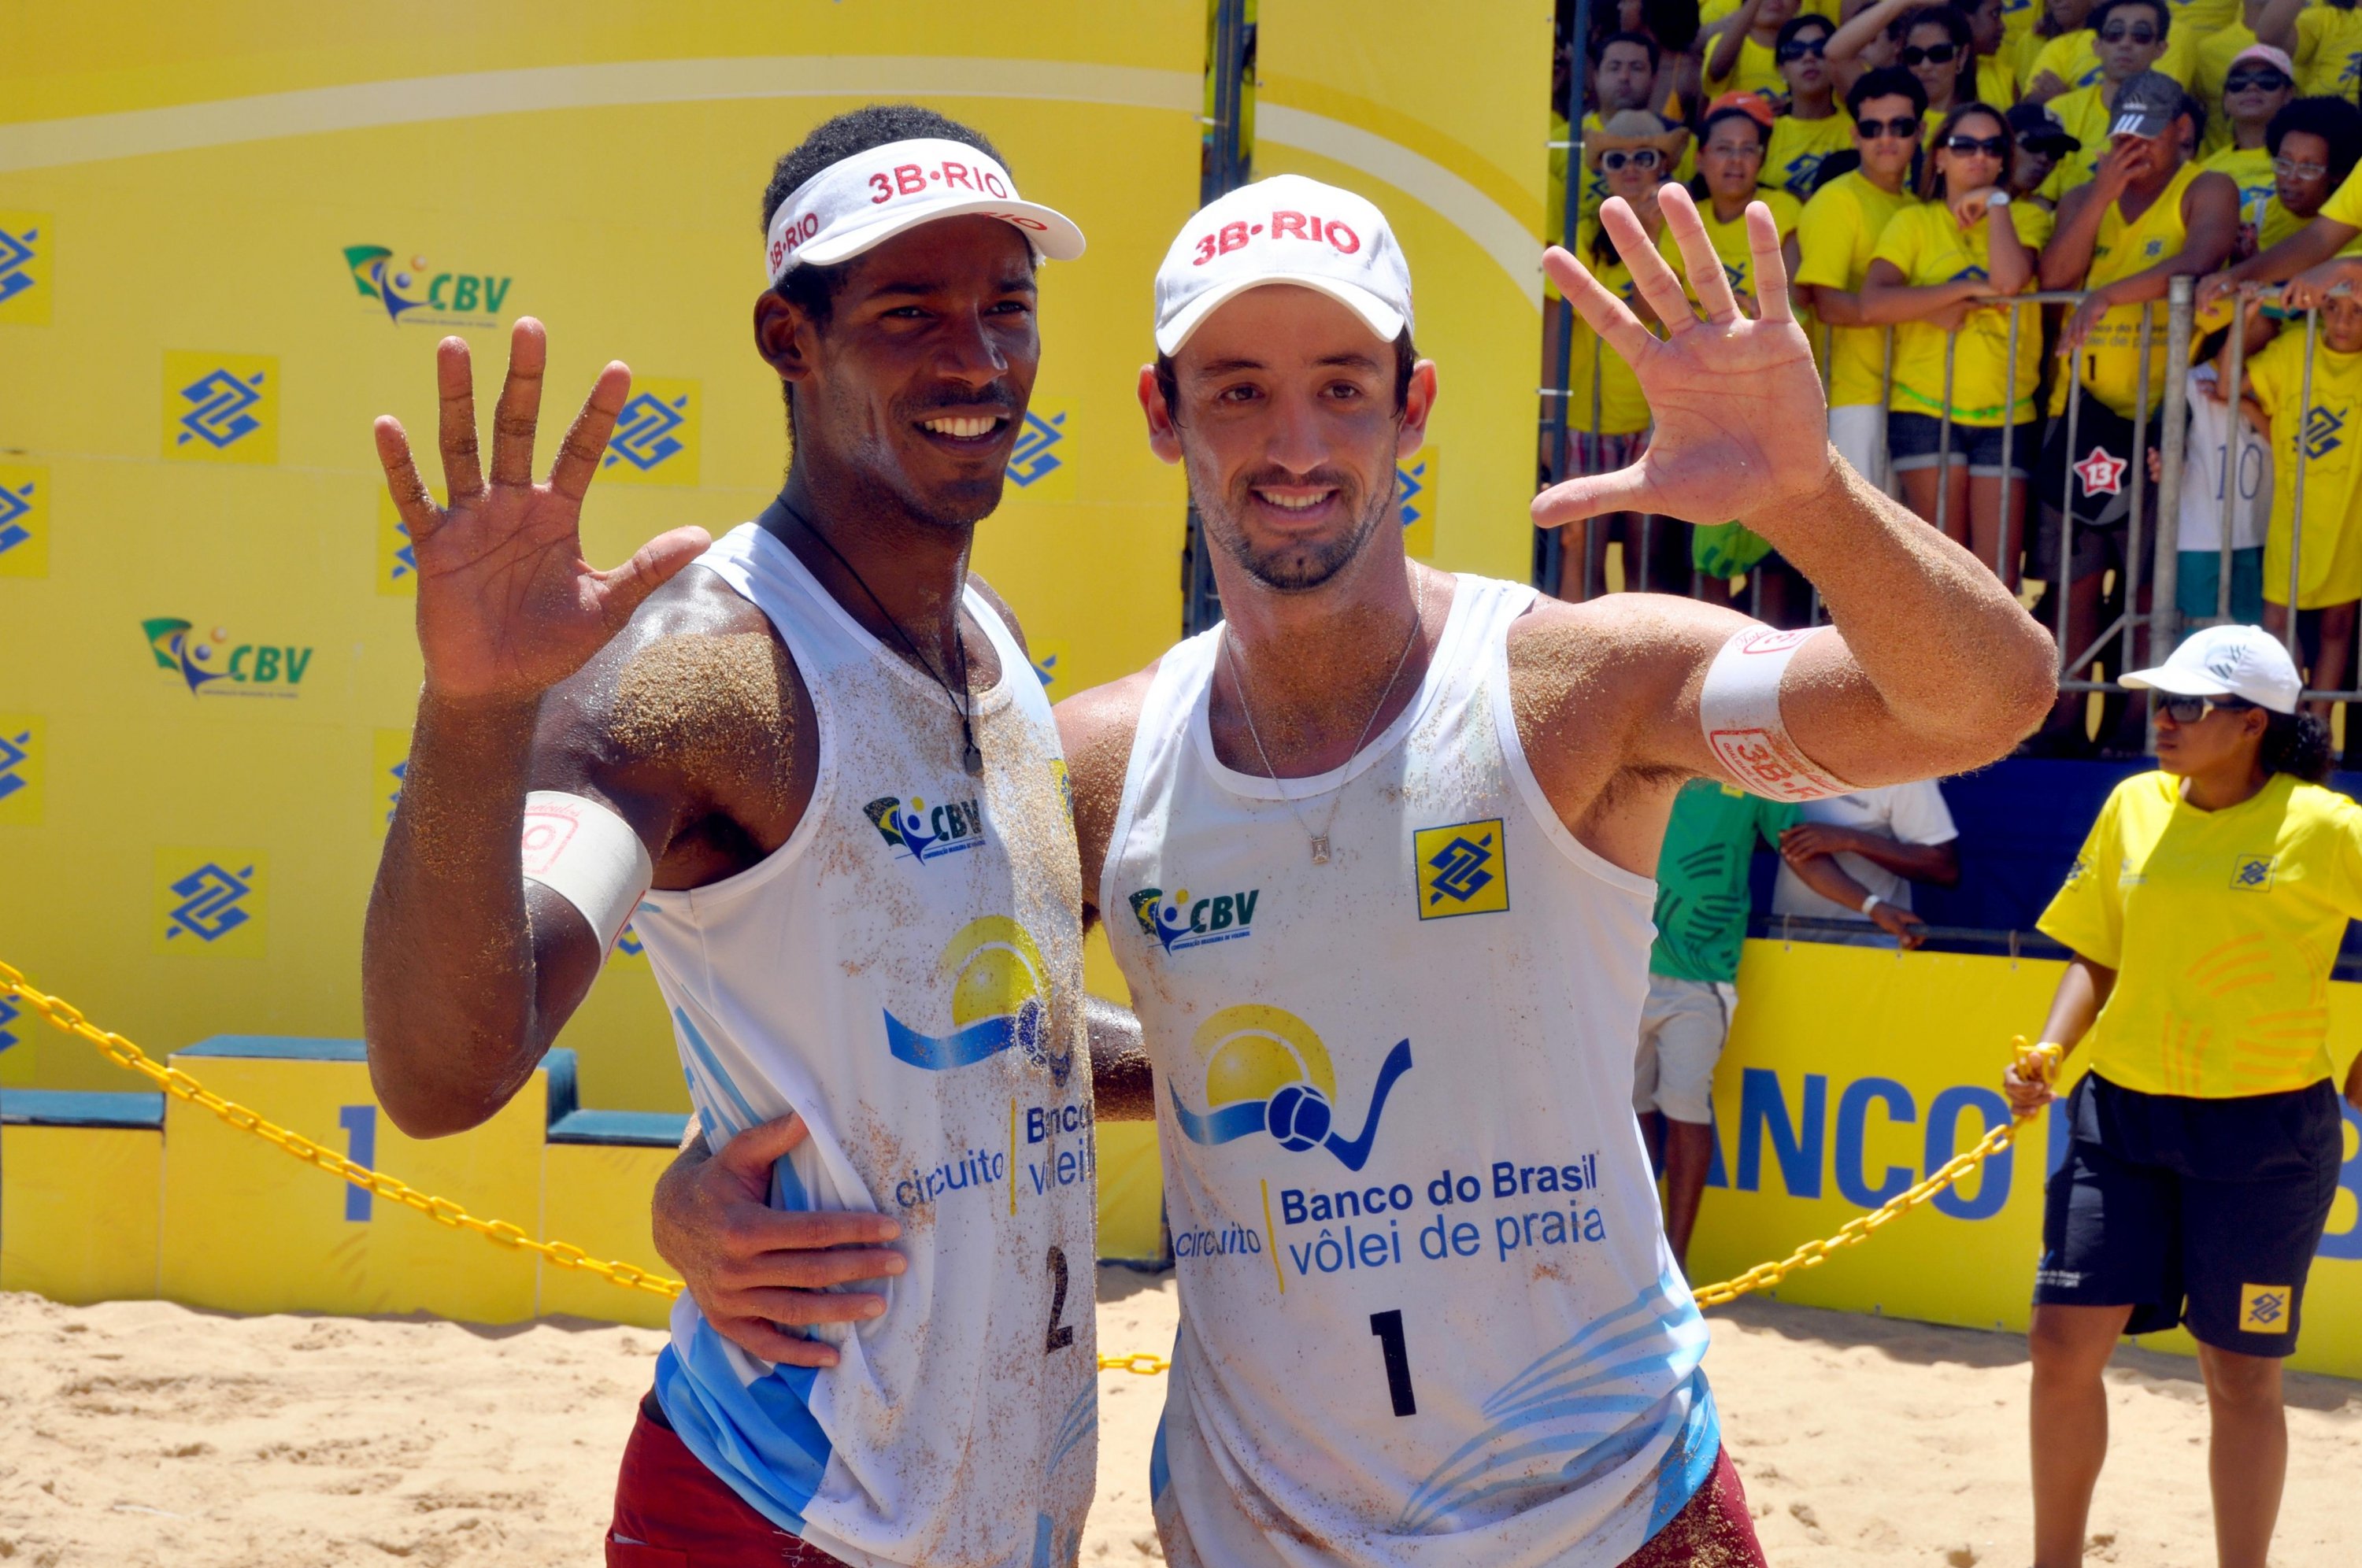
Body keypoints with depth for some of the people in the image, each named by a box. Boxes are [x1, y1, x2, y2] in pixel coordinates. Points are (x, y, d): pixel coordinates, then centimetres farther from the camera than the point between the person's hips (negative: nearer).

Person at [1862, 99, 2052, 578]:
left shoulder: (2025, 217, 9)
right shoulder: (1914, 221, 6)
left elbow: (2011, 279, -14)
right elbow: (1872, 304, -10)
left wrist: (1996, 202, -4)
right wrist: (1968, 291, -11)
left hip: (2005, 414, 1)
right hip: (1926, 410, -1)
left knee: (1998, 576, -3)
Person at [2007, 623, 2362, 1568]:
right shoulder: (2134, 806, 4)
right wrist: (2048, 1052, -3)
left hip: (2263, 1133, -4)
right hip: (2121, 1110, 4)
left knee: (2240, 1374, 6)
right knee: (2064, 1344, 0)